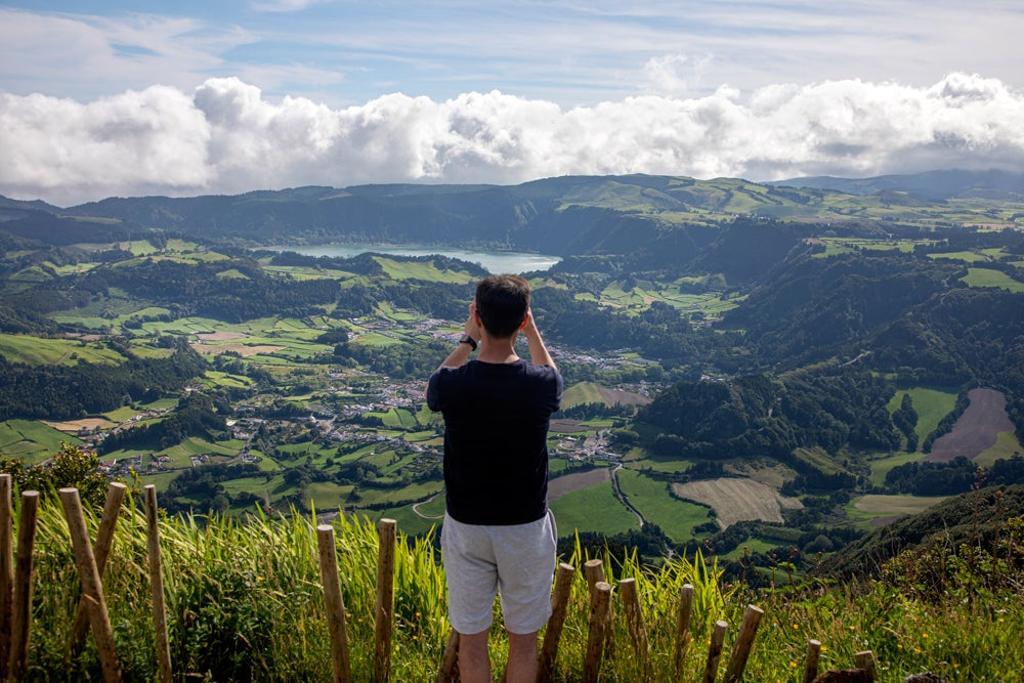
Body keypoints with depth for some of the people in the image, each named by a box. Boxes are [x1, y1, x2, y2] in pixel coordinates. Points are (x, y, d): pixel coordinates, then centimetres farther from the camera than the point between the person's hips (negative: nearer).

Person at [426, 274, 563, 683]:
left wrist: (467, 339, 11)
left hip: (466, 526, 0)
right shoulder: (541, 384, -16)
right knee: (523, 638, 17)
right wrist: (531, 330, 18)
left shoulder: (452, 385, -17)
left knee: (471, 639, 16)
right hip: (526, 527, 0)